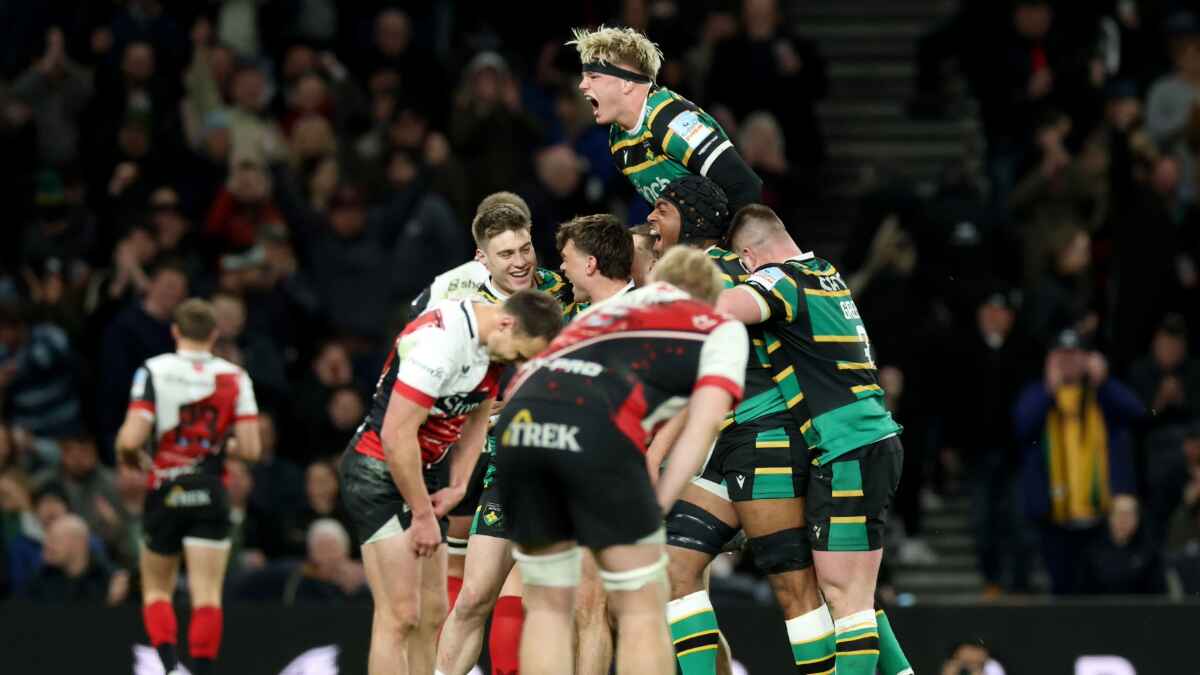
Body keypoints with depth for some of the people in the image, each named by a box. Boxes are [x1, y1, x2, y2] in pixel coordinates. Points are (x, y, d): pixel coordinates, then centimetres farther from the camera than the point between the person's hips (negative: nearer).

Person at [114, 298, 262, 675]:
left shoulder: (154, 372, -6)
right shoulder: (234, 378, -1)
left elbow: (131, 439, -15)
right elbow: (250, 448, -6)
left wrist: (129, 457, 8)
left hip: (165, 493, 0)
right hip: (210, 494, 0)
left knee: (157, 591, 13)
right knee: (207, 596, -1)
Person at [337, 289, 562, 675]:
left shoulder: (496, 343, 1)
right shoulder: (441, 339, -26)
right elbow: (396, 434, -25)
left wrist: (457, 487, 8)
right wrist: (423, 514, -17)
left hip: (421, 471, 9)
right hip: (378, 468, -9)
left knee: (432, 614, 6)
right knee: (400, 615, -15)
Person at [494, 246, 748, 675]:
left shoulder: (605, 313, 38)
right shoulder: (721, 329, 23)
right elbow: (703, 422, 7)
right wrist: (655, 507, 3)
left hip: (518, 425, 5)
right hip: (598, 429, -5)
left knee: (548, 605, 17)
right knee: (641, 607, 6)